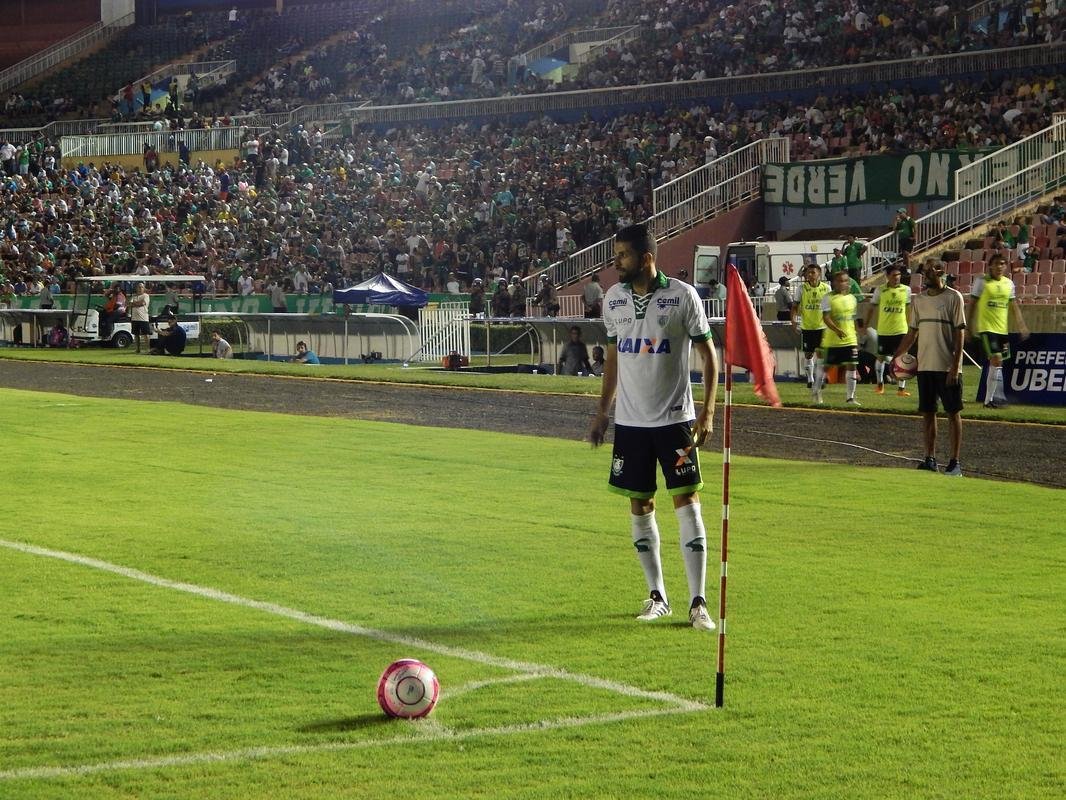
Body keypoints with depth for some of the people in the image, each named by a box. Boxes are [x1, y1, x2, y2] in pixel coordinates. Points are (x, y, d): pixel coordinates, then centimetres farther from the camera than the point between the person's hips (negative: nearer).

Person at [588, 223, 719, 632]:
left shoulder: (682, 295, -8)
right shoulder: (613, 298, 6)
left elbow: (708, 353, -4)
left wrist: (707, 411, -11)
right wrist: (602, 409, 15)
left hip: (675, 418, -4)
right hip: (629, 421, 4)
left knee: (686, 502, -7)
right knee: (639, 506, 6)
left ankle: (698, 602, -5)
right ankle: (657, 595, 18)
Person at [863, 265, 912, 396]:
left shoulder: (906, 290, 1)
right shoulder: (880, 290, -3)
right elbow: (872, 308, 5)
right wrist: (865, 325, 4)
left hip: (901, 330, 0)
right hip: (883, 330, 0)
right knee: (881, 357, 11)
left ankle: (901, 388, 1)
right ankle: (880, 384, 31)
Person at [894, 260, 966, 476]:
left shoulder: (953, 298, -6)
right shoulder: (918, 300, 11)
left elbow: (959, 334, -9)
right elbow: (912, 333, 17)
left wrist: (955, 366, -15)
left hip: (948, 367, -6)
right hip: (925, 367, 6)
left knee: (953, 413, -1)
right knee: (927, 412, 6)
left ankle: (955, 462, 2)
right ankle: (930, 459, 12)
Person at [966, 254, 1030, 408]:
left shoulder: (1009, 283, 11)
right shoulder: (981, 282, -5)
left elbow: (1013, 306, 17)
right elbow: (971, 304, -2)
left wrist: (1021, 325, 10)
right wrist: (969, 326, -5)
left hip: (1003, 329, 6)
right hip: (986, 328, -6)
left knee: (996, 363, 8)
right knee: (996, 360, -16)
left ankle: (989, 399, 15)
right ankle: (989, 399, -11)